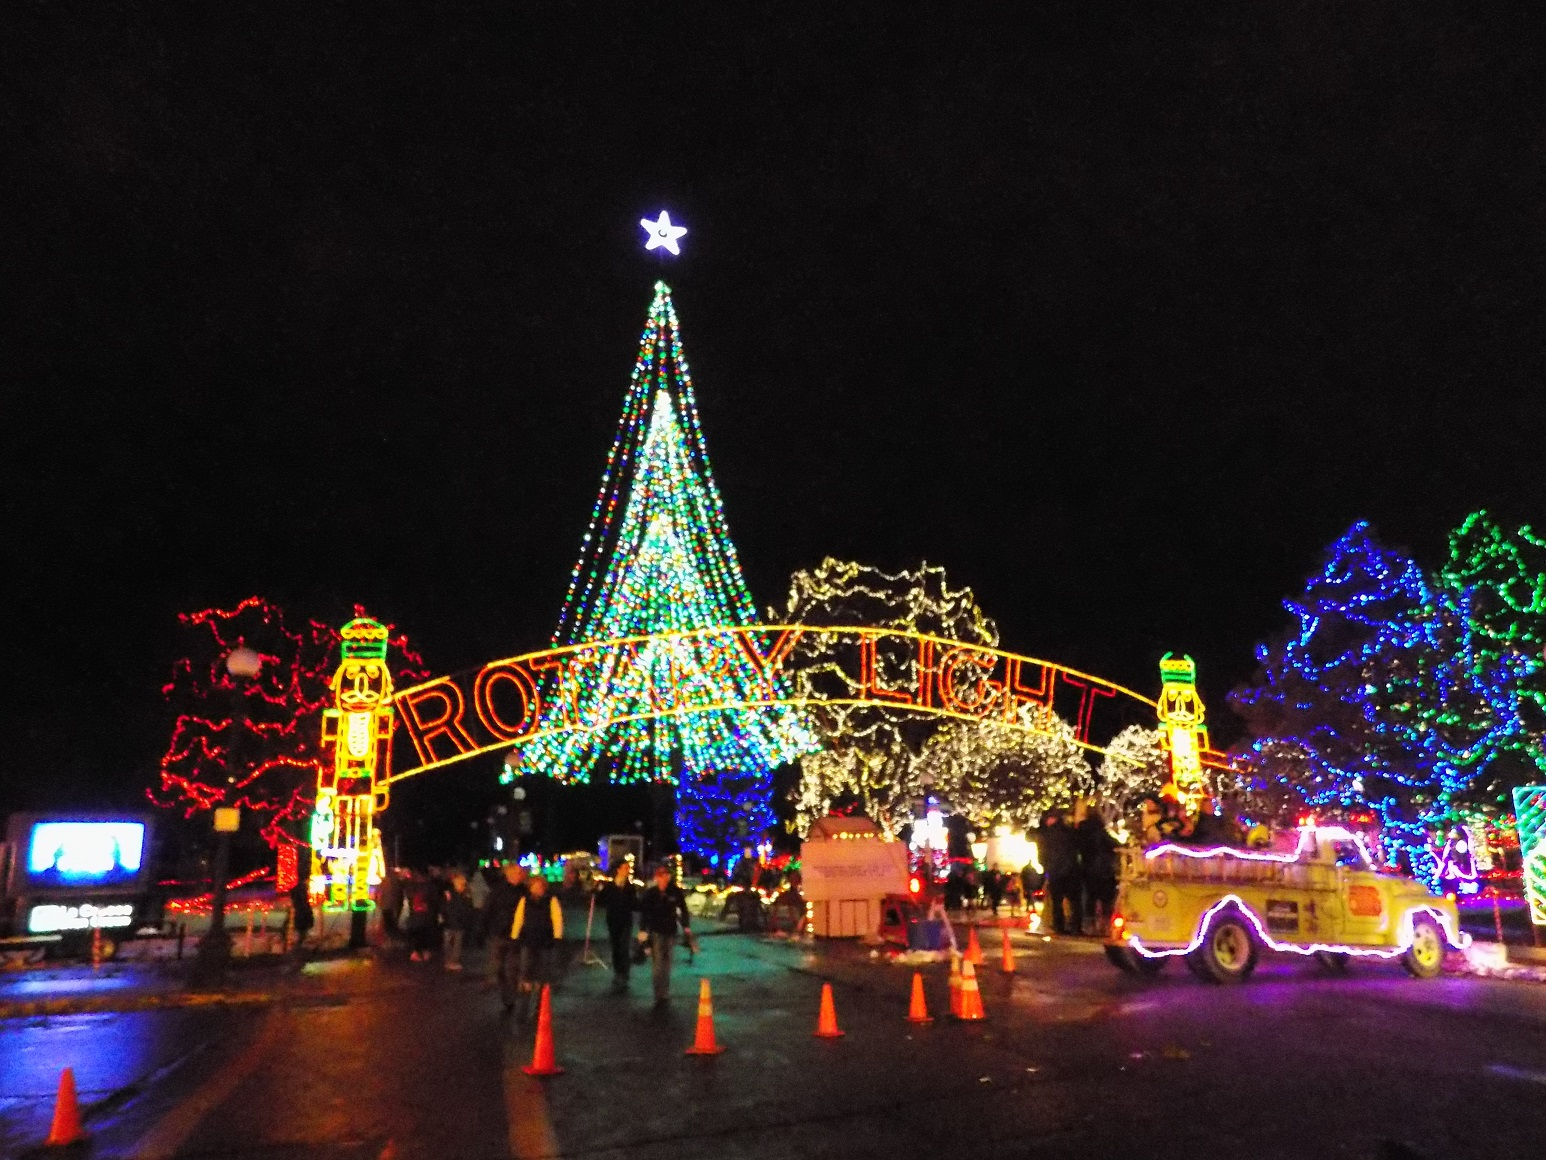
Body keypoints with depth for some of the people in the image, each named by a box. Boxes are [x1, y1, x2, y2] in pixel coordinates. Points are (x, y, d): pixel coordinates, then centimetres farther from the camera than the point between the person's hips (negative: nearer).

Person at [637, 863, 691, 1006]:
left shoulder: (676, 892, -6)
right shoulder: (650, 893, -7)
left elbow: (683, 910, 3)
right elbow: (644, 912, -5)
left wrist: (686, 926, -1)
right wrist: (643, 930, -12)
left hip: (671, 931, 2)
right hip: (656, 931, -2)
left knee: (667, 962, 13)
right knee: (658, 963, -10)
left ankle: (665, 994, 27)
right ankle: (660, 995, -7)